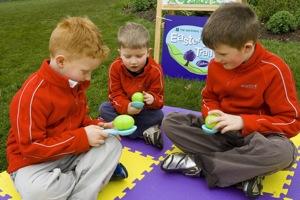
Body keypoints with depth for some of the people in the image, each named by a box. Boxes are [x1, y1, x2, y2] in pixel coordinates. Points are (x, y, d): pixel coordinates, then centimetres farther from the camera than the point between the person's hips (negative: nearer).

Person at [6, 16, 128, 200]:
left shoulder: (75, 82, 0)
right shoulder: (32, 95, -26)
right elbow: (31, 148, -25)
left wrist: (97, 126, -9)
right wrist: (82, 138, -27)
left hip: (72, 152, 6)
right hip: (34, 162, -6)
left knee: (112, 144, -14)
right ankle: (98, 171, -13)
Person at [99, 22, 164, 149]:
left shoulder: (155, 70, -20)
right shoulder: (116, 67, -17)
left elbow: (159, 98, -16)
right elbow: (115, 94, -17)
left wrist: (152, 99, -42)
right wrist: (127, 107, -38)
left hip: (145, 111, -2)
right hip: (123, 108, 3)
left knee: (158, 115, -29)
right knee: (104, 109, -22)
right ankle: (144, 132, -27)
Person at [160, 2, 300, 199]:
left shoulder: (274, 69, -19)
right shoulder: (216, 65, -5)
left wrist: (243, 121, -25)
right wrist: (212, 114, -12)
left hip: (256, 133, -4)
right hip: (220, 130, 4)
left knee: (283, 152, -39)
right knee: (170, 122, -13)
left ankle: (197, 163, -21)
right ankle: (243, 170, -20)